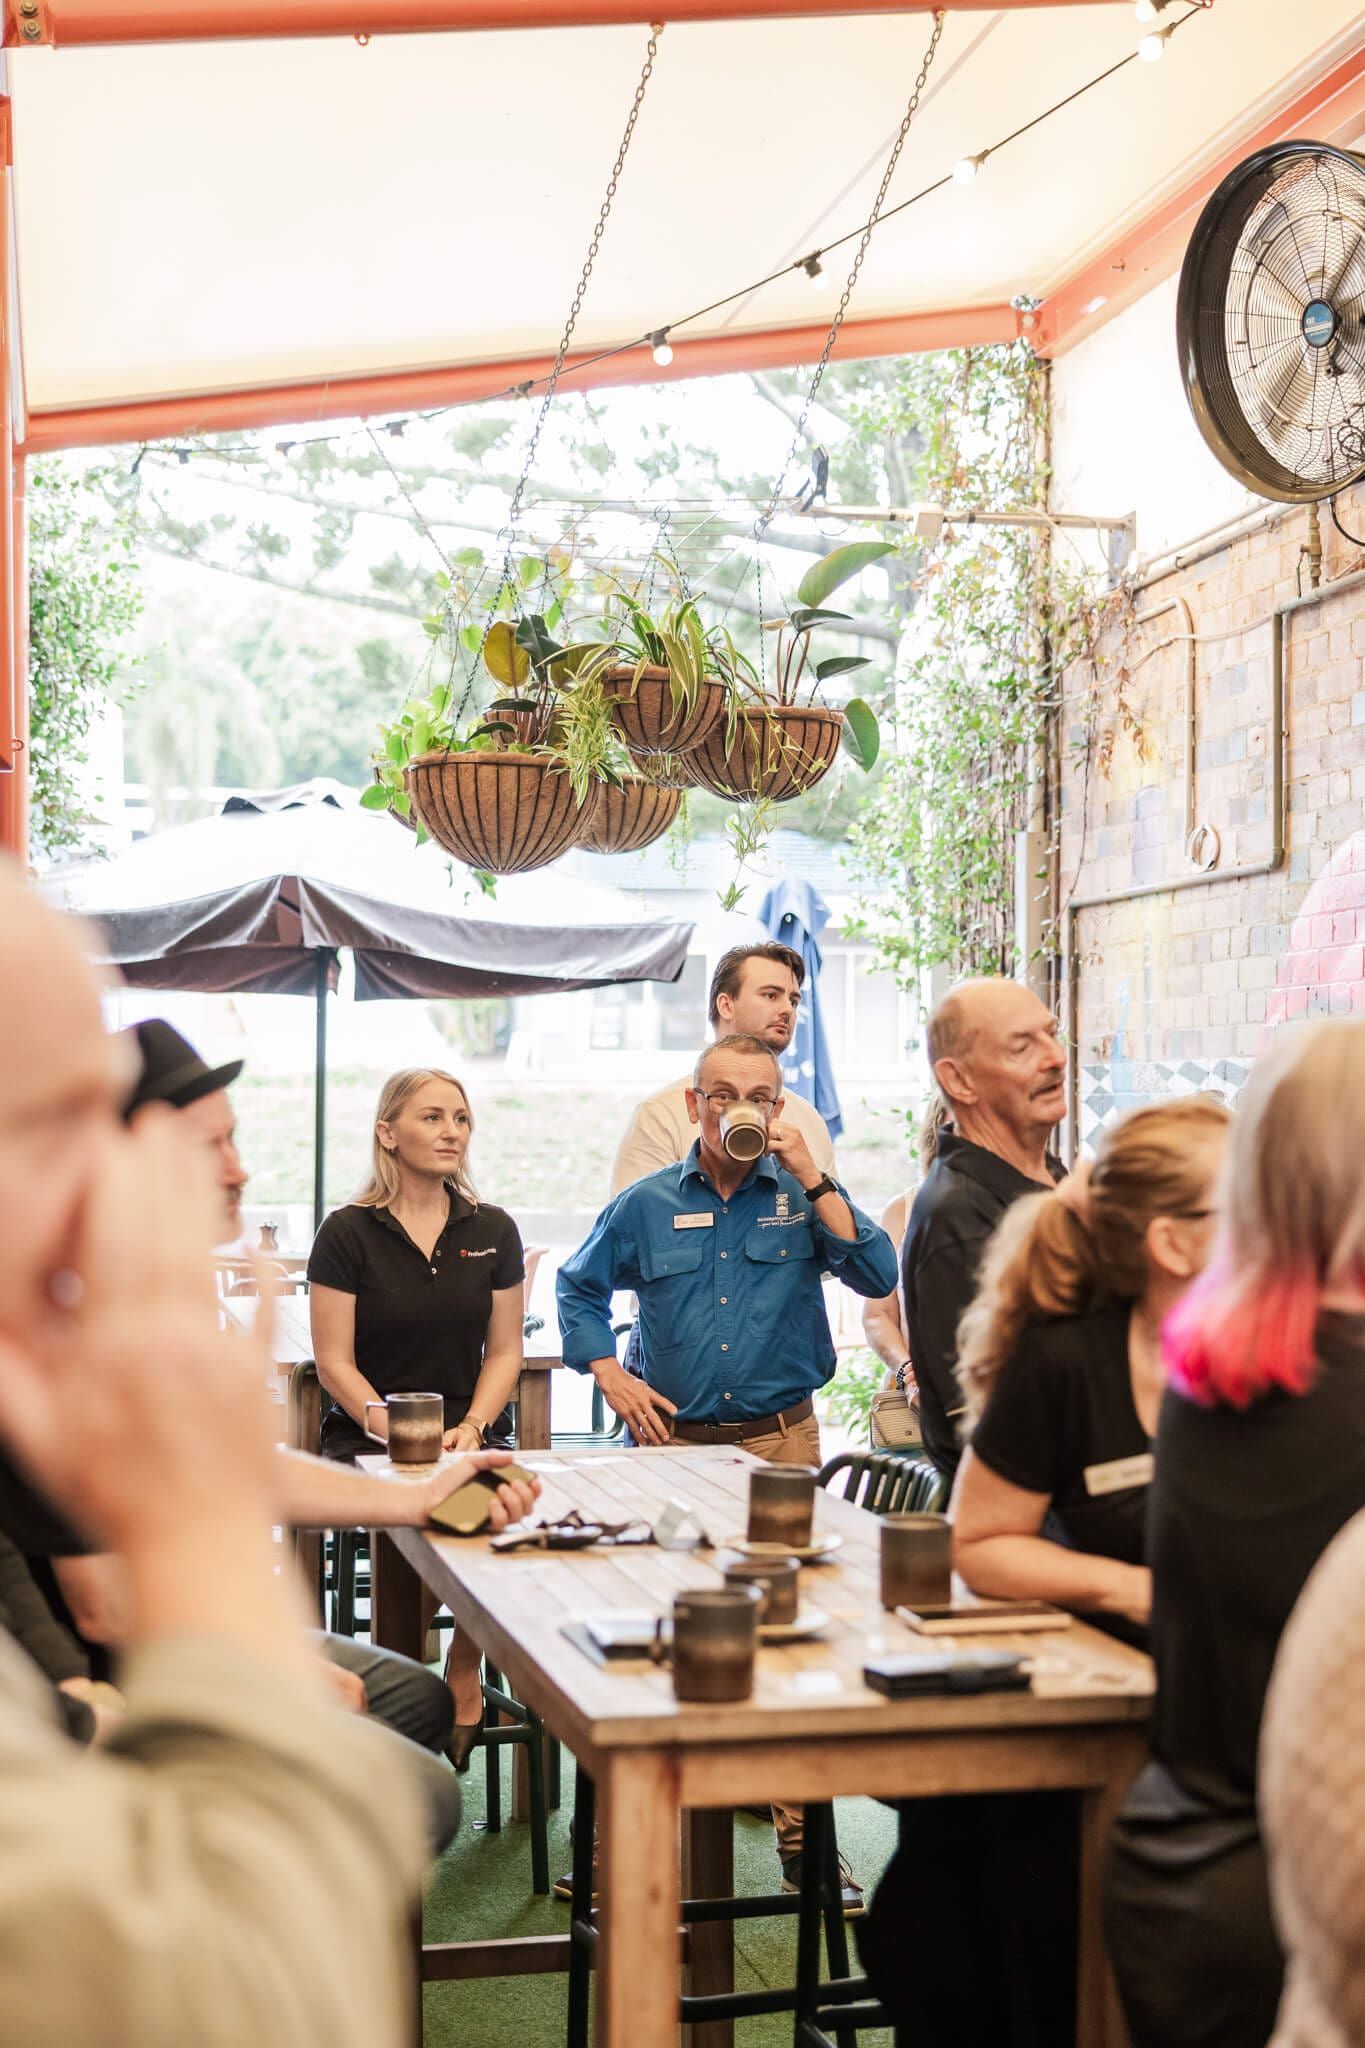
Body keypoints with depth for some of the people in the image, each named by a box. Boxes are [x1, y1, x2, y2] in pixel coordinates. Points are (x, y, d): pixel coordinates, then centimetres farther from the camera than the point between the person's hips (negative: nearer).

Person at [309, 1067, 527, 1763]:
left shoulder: (492, 1230, 10)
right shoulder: (348, 1232, -1)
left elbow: (505, 1351, 11)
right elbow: (335, 1363, -3)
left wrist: (470, 1428, -7)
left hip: (471, 1433, 3)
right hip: (365, 1433, -2)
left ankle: (463, 1673, -8)